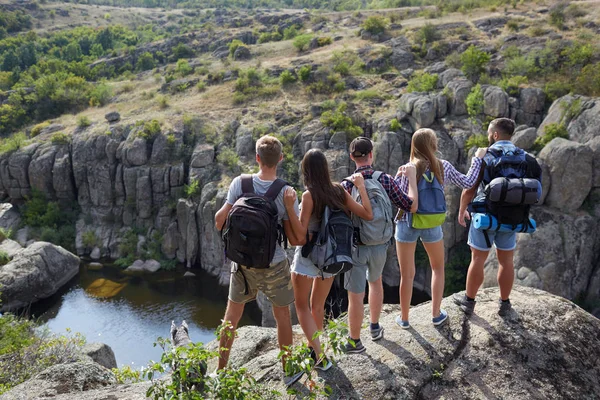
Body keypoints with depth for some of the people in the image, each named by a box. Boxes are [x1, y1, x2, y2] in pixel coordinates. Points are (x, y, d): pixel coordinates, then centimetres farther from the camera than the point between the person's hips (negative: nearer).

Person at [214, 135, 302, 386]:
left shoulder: (239, 183, -11)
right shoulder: (286, 193, -15)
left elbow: (219, 221, -10)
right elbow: (294, 238, -11)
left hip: (243, 262, 2)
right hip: (274, 265, -2)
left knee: (231, 316, 19)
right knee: (282, 316, 18)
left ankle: (221, 370, 31)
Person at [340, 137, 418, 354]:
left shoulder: (346, 186, -14)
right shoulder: (386, 180, -10)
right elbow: (411, 206, -6)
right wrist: (411, 177, 4)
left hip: (356, 246, -3)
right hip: (380, 246, 3)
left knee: (355, 295, 7)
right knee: (375, 281, 29)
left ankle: (355, 342, 20)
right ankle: (375, 327, 41)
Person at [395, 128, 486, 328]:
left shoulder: (409, 169, -14)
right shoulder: (444, 166, -6)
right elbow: (467, 183, 7)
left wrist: (397, 177, -4)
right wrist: (478, 158, 17)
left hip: (407, 224, -2)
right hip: (432, 225, 2)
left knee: (407, 274, 9)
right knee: (438, 268, 24)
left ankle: (404, 318, 21)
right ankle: (436, 314, 28)